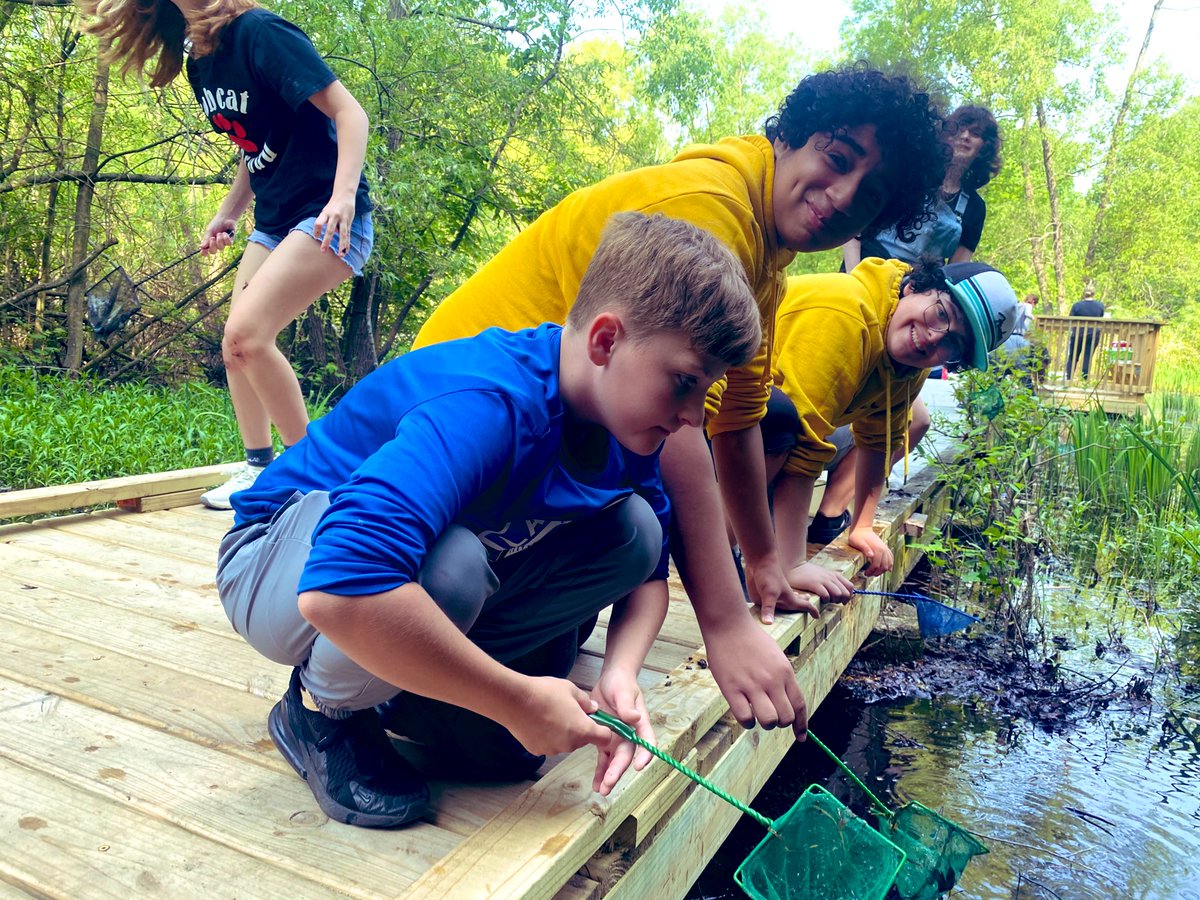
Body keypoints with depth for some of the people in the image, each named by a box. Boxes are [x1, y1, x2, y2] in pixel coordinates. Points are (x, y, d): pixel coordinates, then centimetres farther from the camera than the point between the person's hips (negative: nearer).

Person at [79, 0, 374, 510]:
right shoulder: (198, 63, 12)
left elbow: (349, 112, -18)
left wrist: (344, 194, -32)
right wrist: (226, 215, 19)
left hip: (329, 219, -9)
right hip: (275, 221, 9)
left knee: (246, 334, -20)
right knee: (237, 346, 6)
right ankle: (259, 470, 18)